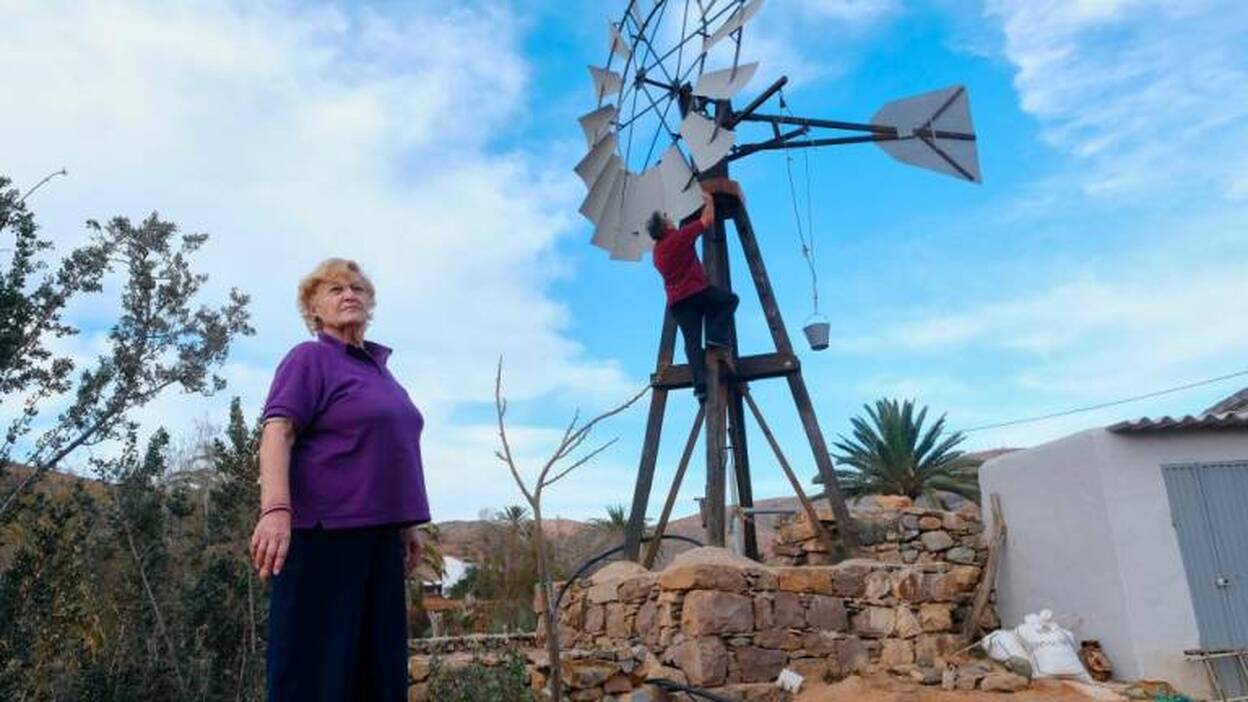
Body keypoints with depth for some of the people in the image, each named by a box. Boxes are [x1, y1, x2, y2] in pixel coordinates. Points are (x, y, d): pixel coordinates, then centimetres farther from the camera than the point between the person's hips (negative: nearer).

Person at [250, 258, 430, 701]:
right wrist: (276, 509, -30)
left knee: (379, 664, 10)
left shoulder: (380, 366, 18)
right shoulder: (309, 359, -3)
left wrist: (408, 524, 20)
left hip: (378, 534, 8)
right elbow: (277, 433, -15)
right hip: (323, 531, -7)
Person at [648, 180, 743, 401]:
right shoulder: (681, 236, -3)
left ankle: (701, 384, -15)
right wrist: (709, 200, 18)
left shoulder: (657, 251, 18)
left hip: (676, 302, 6)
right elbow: (707, 220, 1)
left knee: (692, 342, -1)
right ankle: (717, 337, -3)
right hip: (697, 292, -6)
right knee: (731, 299, 16)